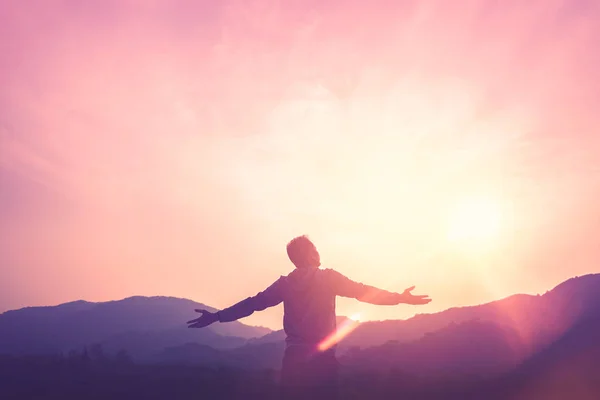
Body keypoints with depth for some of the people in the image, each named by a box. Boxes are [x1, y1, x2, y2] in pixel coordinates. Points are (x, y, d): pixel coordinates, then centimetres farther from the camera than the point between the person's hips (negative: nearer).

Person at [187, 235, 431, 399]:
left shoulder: (285, 284, 7)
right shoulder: (328, 278, -1)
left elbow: (253, 304, 7)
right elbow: (363, 292, -5)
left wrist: (217, 317, 14)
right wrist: (400, 298, 0)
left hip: (294, 360, 3)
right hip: (322, 360, -3)